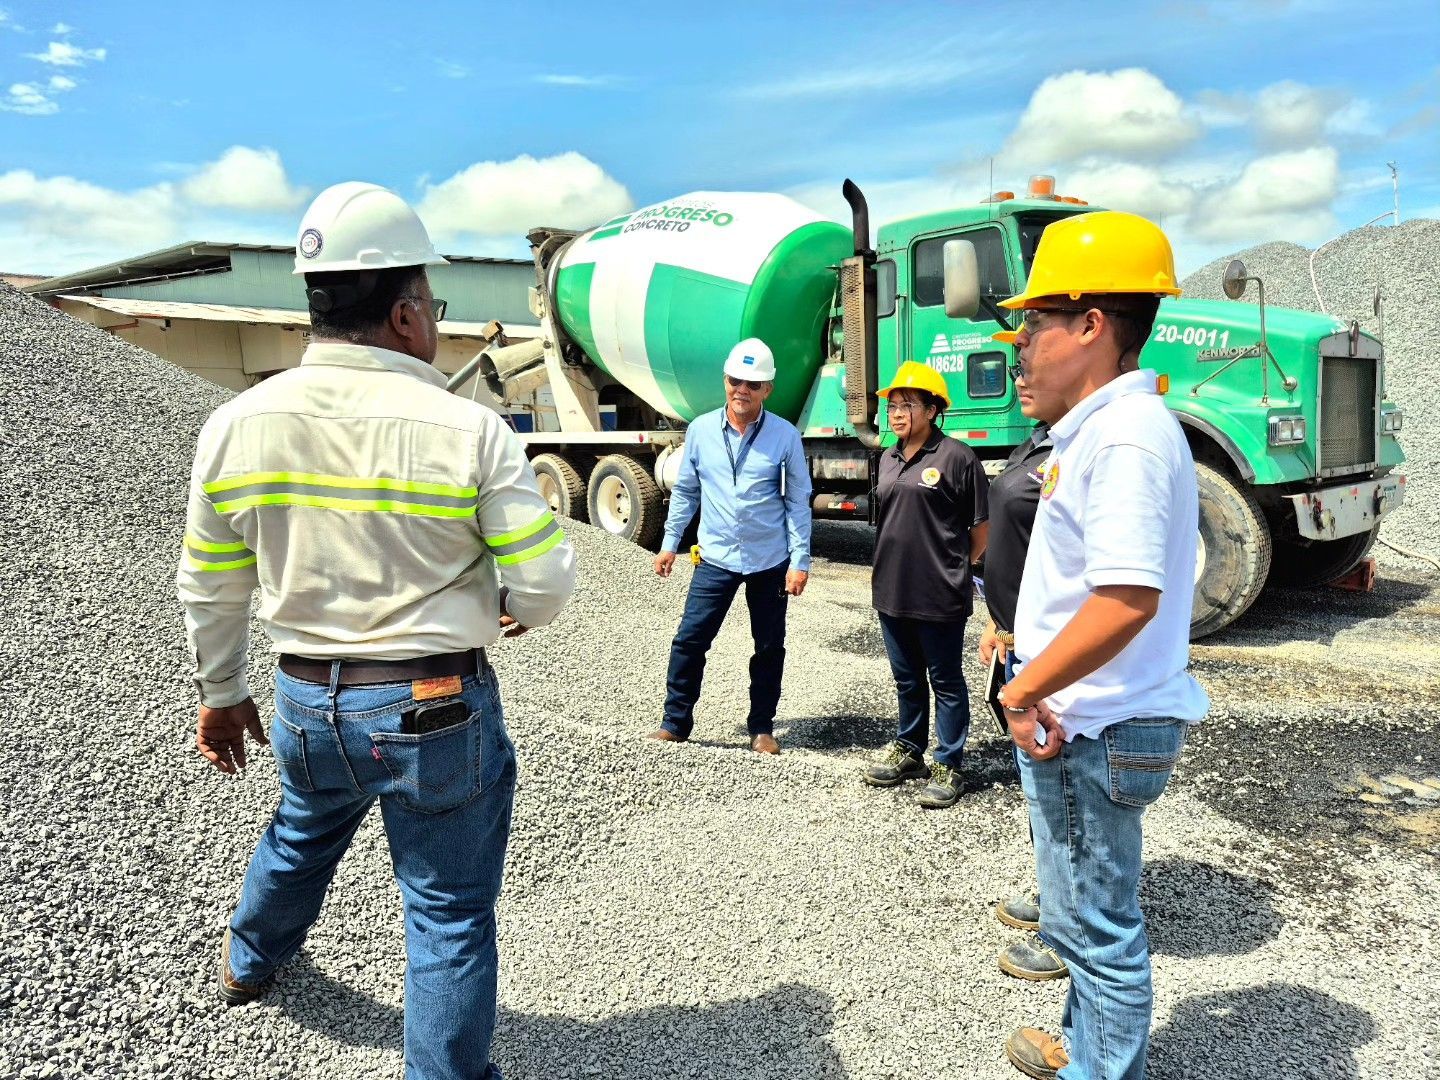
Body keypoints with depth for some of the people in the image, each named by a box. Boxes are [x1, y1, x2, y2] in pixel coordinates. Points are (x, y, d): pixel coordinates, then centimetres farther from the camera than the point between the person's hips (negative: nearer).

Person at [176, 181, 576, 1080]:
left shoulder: (237, 424, -6)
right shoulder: (469, 430, -19)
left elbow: (210, 588, 4)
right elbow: (546, 582, -16)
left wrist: (220, 693, 19)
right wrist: (514, 609, 8)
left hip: (305, 702, 6)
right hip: (439, 708, -5)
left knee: (302, 832, 35)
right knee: (450, 914, 12)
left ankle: (251, 960, 63)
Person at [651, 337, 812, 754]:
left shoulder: (785, 435, -7)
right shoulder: (700, 429, -2)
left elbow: (797, 501, -4)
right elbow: (685, 491, 8)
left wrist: (800, 561, -8)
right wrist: (670, 543, 7)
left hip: (770, 562, 0)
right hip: (716, 558, 1)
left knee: (769, 648, 10)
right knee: (689, 640, -1)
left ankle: (762, 727, 26)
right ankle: (675, 723, 14)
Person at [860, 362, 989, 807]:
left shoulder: (957, 457, -11)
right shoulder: (888, 459, 11)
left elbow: (982, 528, -6)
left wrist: (954, 567, 4)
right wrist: (884, 572, 15)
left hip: (939, 597, -6)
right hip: (892, 591, 7)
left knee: (945, 682, 7)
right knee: (906, 679, 19)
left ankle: (947, 767, 19)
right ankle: (909, 751, 35)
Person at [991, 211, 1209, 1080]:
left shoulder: (1126, 436, -23)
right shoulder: (1100, 427, 11)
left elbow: (1126, 599, -32)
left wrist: (1022, 692, -23)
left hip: (1093, 731, -11)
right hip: (1079, 721, 11)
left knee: (1100, 929, 6)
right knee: (1091, 916, 26)